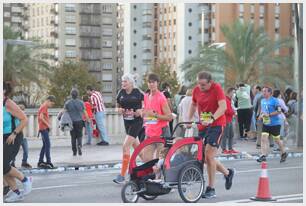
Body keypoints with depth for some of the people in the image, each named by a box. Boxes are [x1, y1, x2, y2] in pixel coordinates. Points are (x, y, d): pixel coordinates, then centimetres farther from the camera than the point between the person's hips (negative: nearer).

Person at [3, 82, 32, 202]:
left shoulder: (9, 104, -15)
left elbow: (24, 119, -16)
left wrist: (14, 134, -18)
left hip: (12, 139, -8)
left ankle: (25, 180, 6)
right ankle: (16, 193, 16)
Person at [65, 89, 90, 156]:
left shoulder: (67, 103, -2)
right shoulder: (81, 102, -3)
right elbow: (84, 112, 0)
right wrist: (88, 120, 11)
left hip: (71, 122, 1)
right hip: (79, 121, -1)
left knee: (73, 137, 9)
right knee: (79, 136, 9)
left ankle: (74, 151, 8)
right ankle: (79, 145, -20)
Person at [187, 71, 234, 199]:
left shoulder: (217, 88, -14)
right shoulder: (196, 90, 2)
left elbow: (223, 106, -23)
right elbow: (193, 105, 19)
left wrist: (212, 119, -35)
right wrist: (189, 120, 9)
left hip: (216, 125, -6)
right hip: (202, 126, 7)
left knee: (209, 156, -12)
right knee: (206, 157, 9)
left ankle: (211, 189, -2)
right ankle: (227, 173, 32)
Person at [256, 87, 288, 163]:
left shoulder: (274, 100, -13)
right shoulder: (262, 101, 9)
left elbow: (279, 111, -18)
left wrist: (269, 115, -24)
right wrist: (261, 115, 2)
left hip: (275, 124, -6)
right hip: (265, 123, 6)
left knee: (277, 140, 7)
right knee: (263, 138, -9)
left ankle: (284, 153, 29)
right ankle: (263, 156, -9)